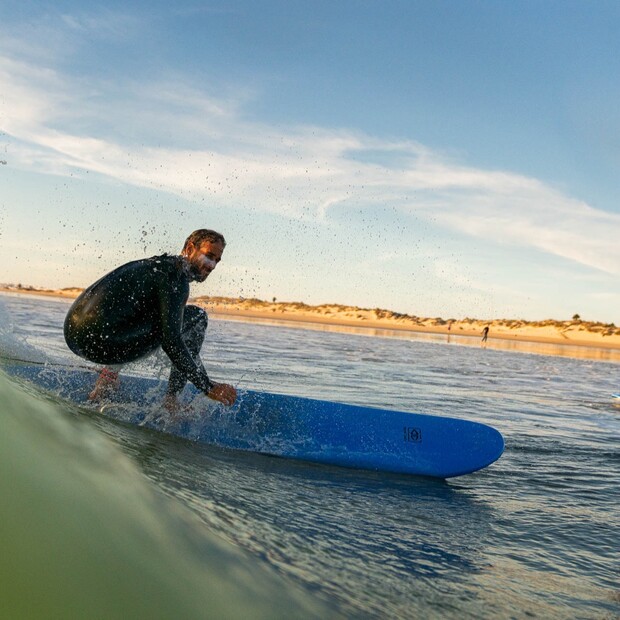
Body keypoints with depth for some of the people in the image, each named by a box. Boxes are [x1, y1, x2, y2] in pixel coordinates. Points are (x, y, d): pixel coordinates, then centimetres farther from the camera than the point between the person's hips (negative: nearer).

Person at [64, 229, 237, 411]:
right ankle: (172, 398, -1)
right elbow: (170, 341, -16)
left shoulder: (156, 265, 22)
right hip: (101, 342, -9)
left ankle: (111, 370, 19)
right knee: (196, 317, -1)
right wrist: (209, 387, -13)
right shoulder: (176, 277, -7)